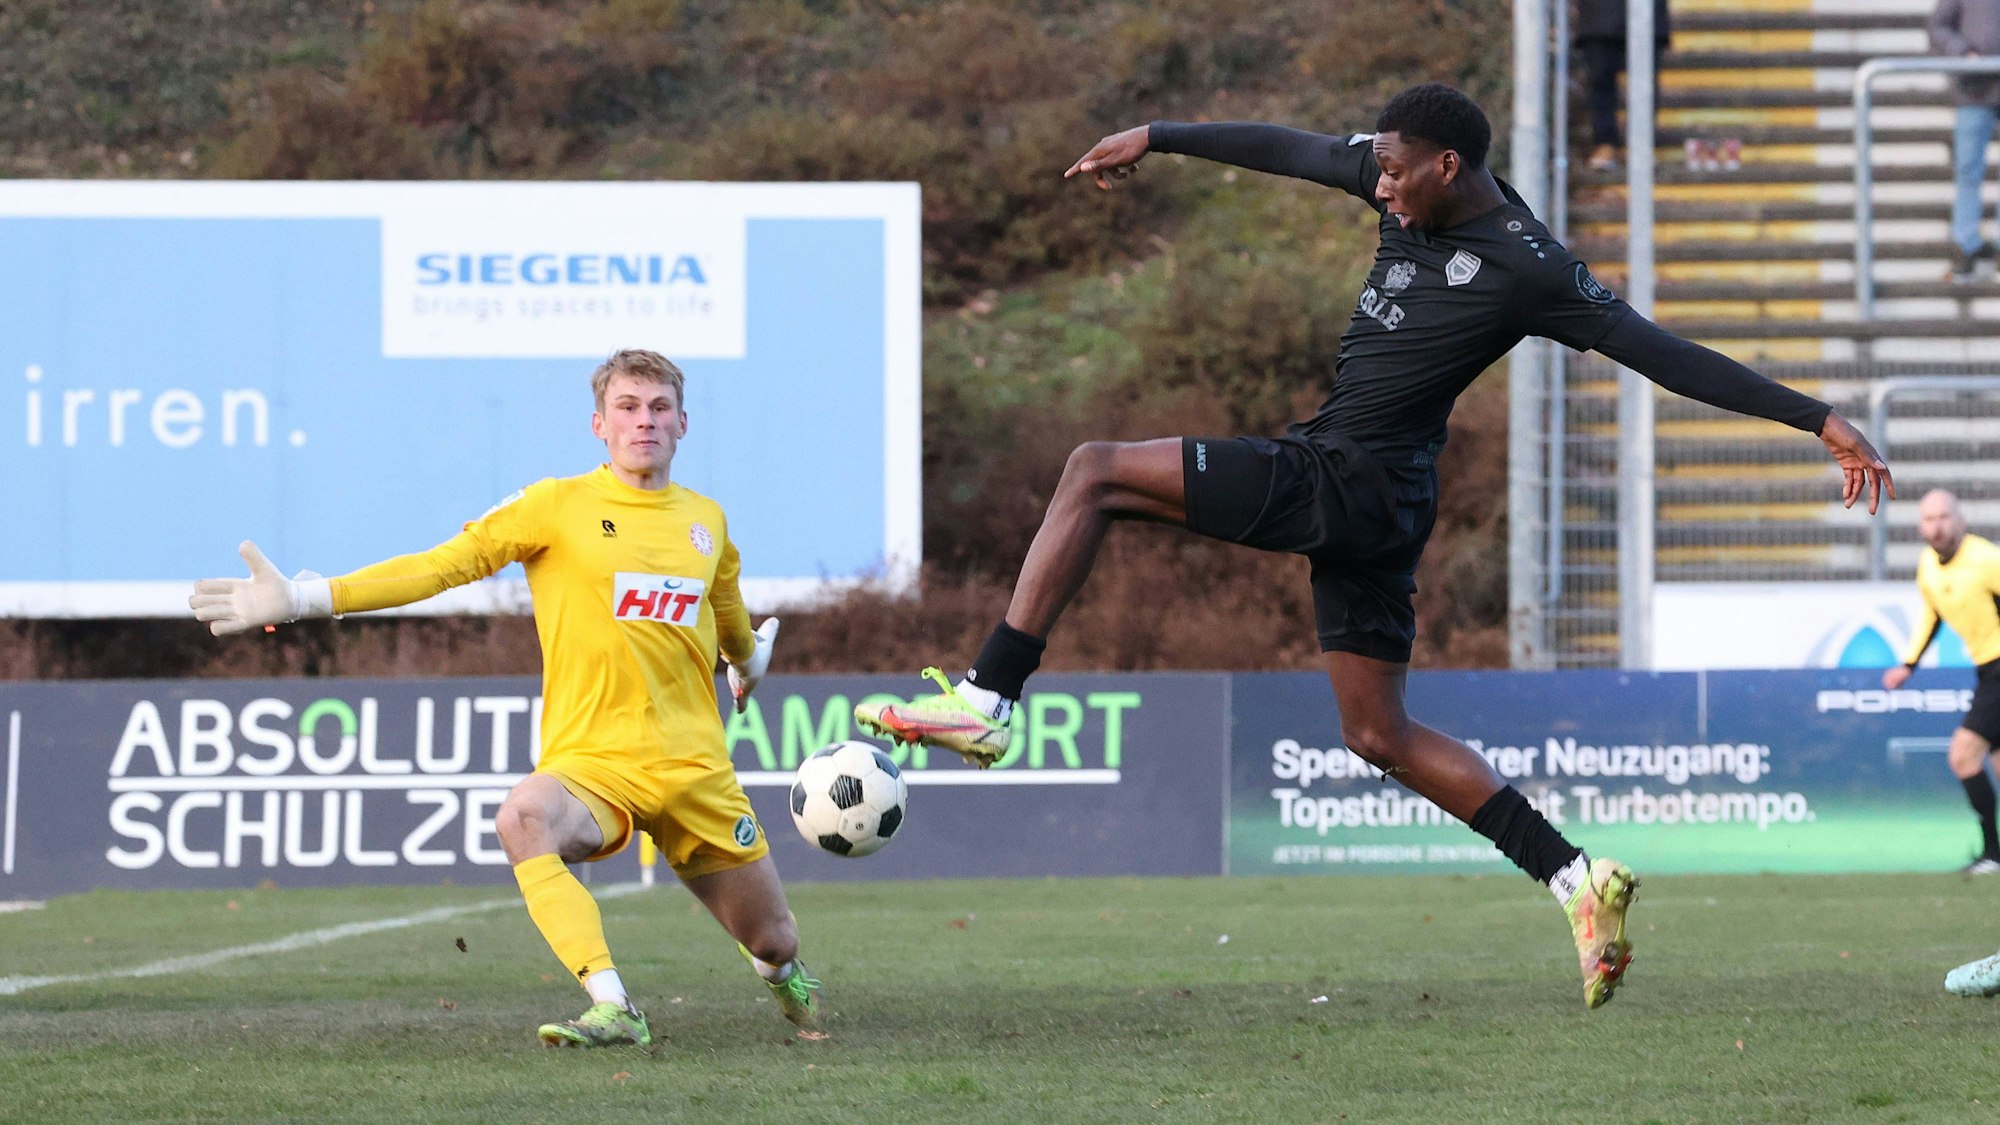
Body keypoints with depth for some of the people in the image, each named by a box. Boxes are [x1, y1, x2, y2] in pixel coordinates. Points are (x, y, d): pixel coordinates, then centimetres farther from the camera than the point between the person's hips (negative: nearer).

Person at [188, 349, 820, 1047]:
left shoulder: (705, 520, 10)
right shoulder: (560, 506, -2)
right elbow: (442, 566, -5)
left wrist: (749, 663, 54)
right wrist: (303, 599, -13)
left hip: (696, 769, 4)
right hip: (591, 760, -4)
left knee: (771, 942, 6)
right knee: (523, 819, -38)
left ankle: (779, 971, 47)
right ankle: (613, 1010, -38)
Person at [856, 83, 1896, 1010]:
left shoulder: (1526, 270, -16)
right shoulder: (1416, 191, 6)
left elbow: (1665, 354, -14)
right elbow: (1291, 150, 19)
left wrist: (1819, 420, -16)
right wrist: (1156, 139, 28)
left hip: (1346, 484, -9)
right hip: (1364, 504, 9)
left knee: (1095, 472, -8)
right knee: (1380, 735, 14)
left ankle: (984, 704, -11)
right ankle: (1579, 880, 9)